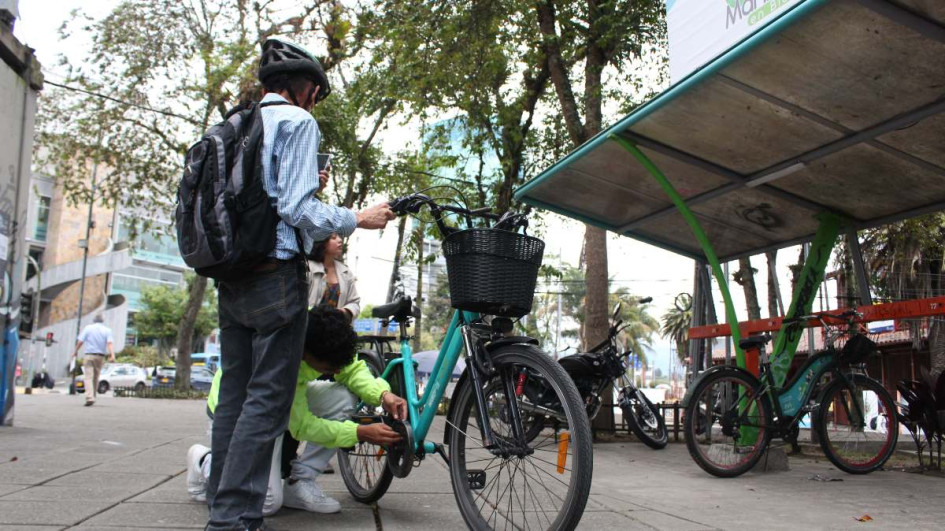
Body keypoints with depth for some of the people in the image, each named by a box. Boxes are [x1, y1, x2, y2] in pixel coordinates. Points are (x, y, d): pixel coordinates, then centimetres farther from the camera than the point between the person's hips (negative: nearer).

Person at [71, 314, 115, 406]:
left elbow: (80, 341, -4)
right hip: (100, 356, 2)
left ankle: (89, 398, -22)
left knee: (88, 377, -7)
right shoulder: (107, 330, 4)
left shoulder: (88, 328, 3)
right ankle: (93, 396, 21)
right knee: (96, 378, 15)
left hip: (89, 355, -2)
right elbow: (110, 343, -11)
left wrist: (75, 352, 11)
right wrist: (112, 355, -22)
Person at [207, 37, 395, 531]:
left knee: (234, 394, 11)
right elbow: (296, 209, -14)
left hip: (230, 278, 8)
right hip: (275, 273, -8)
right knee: (267, 398, -6)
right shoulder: (297, 122, -5)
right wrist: (358, 218, -4)